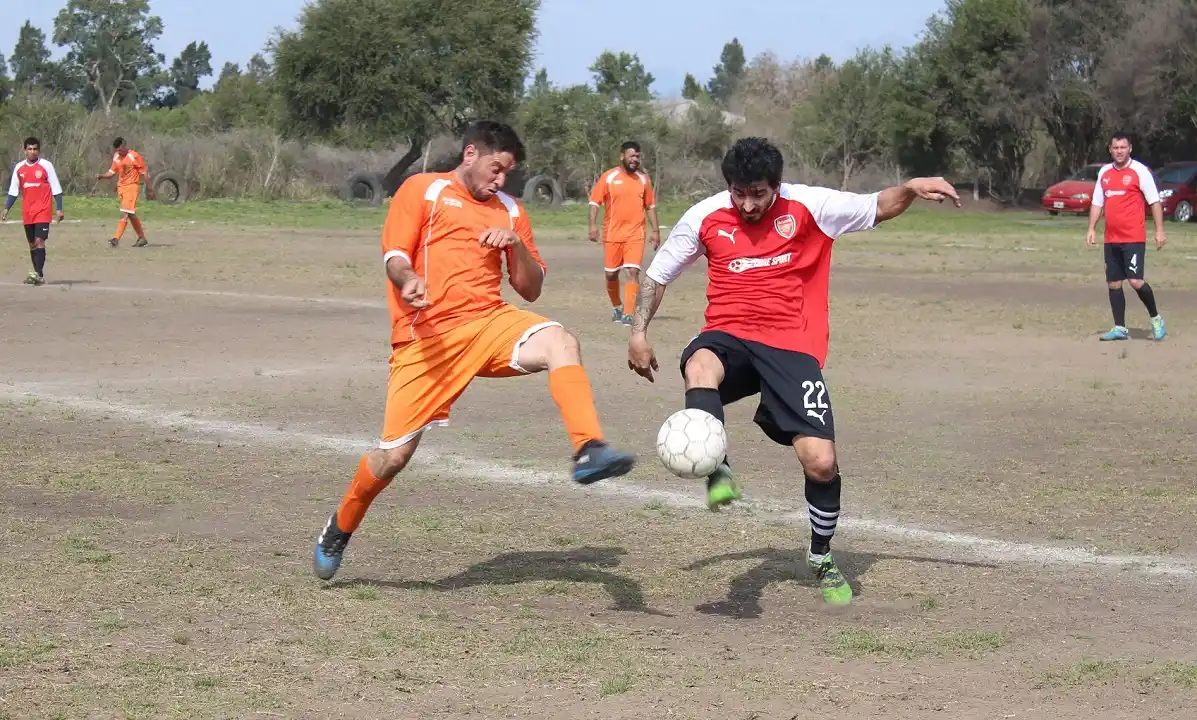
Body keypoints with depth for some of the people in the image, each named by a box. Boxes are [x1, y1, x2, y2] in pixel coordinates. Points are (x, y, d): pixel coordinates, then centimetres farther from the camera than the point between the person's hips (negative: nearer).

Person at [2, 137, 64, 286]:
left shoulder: (46, 165, -4)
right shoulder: (19, 168, 7)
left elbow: (56, 189, -2)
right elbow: (13, 191, 12)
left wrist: (59, 209, -7)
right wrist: (6, 209, 5)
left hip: (42, 212, -5)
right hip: (27, 212, 5)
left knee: (39, 241, -14)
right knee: (32, 243, 8)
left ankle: (38, 274, -20)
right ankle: (39, 275, 15)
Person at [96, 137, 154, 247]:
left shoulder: (134, 156, -10)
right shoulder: (116, 157, 11)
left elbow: (144, 173, -7)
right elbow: (112, 172, 16)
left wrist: (149, 189, -7)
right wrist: (101, 176, -2)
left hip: (131, 186, -8)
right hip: (121, 187, 8)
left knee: (125, 212, -16)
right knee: (131, 214, 11)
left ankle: (117, 238, -24)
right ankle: (142, 238, 20)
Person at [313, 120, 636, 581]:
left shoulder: (509, 211, 18)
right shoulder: (422, 190, 7)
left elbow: (531, 290, 16)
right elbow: (394, 257, -2)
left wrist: (516, 244, -3)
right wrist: (408, 280, -25)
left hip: (490, 323, 3)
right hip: (428, 336, -3)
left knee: (560, 342, -29)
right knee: (394, 454, -5)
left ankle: (589, 451, -39)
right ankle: (339, 530, 22)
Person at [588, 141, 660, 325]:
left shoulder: (643, 179, 7)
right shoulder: (609, 177, -1)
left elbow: (650, 206, 15)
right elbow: (595, 201, -2)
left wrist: (655, 230, 10)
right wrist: (593, 225, -13)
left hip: (635, 234, 0)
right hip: (612, 234, 0)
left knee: (632, 271, -13)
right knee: (611, 273, 9)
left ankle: (628, 314, -16)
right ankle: (617, 307, 33)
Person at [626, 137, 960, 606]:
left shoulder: (808, 206, -2)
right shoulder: (705, 217, 1)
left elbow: (878, 208, 5)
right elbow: (657, 275, 13)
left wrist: (911, 189, -16)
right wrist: (638, 332, 2)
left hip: (793, 346, -1)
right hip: (730, 337, 1)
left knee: (821, 462, -11)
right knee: (700, 366, -40)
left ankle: (822, 558, 16)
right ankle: (717, 472, -48)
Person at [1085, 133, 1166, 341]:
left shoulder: (1140, 171, -5)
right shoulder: (1104, 173, 12)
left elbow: (1154, 201, -4)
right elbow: (1097, 203, 18)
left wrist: (1159, 230, -9)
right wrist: (1091, 229, 8)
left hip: (1134, 238, -6)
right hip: (1111, 239, 6)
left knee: (1135, 281, -13)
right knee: (1113, 283, 5)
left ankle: (1156, 318, 7)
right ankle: (1119, 328, 11)